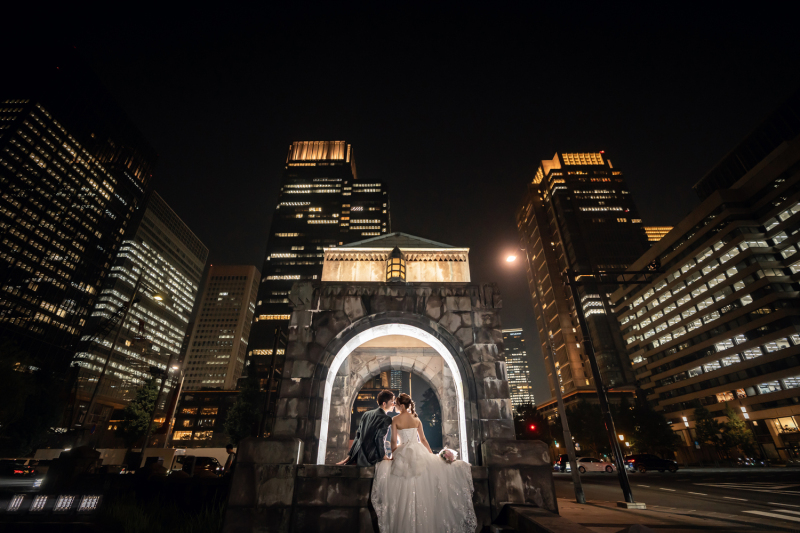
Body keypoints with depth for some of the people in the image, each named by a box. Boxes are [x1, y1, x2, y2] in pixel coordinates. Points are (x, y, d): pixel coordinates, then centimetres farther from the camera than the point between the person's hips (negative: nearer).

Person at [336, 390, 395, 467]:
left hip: (358, 455, 7)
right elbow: (379, 439, -17)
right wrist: (383, 456, -5)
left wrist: (350, 455, 14)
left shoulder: (366, 414, 10)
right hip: (370, 458, -7)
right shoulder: (386, 419, -11)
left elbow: (357, 436, 12)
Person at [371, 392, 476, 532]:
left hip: (403, 453, -3)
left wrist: (393, 456, 10)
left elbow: (394, 441, -4)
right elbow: (423, 440, 9)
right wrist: (432, 455, 17)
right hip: (419, 452, 3)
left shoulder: (395, 419, -3)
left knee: (405, 491, 4)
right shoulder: (416, 419, 7)